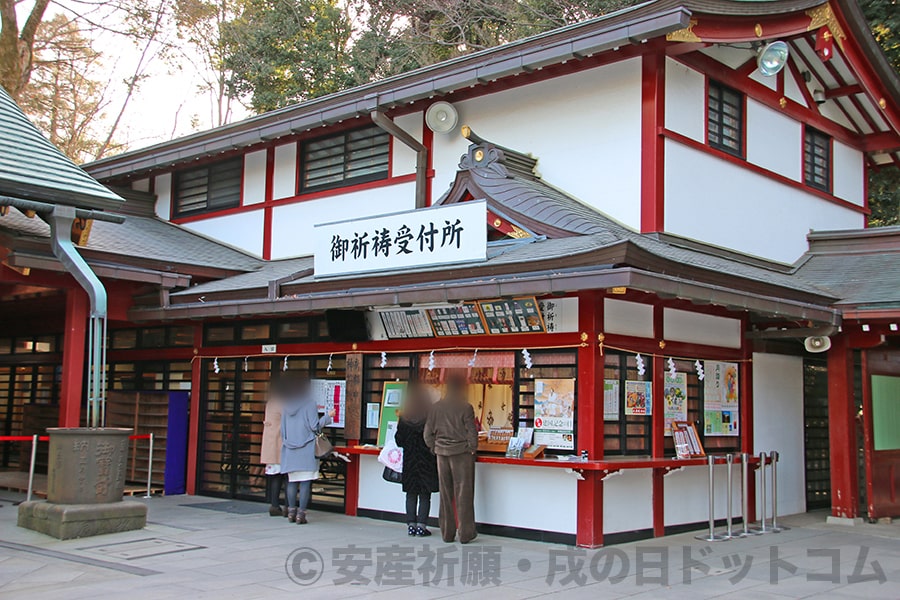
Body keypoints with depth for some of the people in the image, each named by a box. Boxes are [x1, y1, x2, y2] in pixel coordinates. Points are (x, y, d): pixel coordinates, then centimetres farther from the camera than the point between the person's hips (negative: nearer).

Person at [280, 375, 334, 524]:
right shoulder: (309, 403, -5)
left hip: (290, 450, 5)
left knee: (292, 481, 9)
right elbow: (314, 426, -9)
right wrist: (328, 416, 4)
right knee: (306, 481, -3)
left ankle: (291, 512, 8)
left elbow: (283, 429, 14)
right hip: (306, 449, -5)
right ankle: (301, 513, -7)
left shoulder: (286, 405, 10)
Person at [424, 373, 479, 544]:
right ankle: (465, 534, 4)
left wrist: (435, 448, 15)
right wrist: (473, 448, 5)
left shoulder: (436, 407, 4)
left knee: (445, 494, 10)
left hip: (442, 453, 4)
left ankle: (447, 533, 15)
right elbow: (471, 432, -10)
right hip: (461, 453, -4)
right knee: (463, 493, 2)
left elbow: (428, 432, 5)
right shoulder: (465, 408, -10)